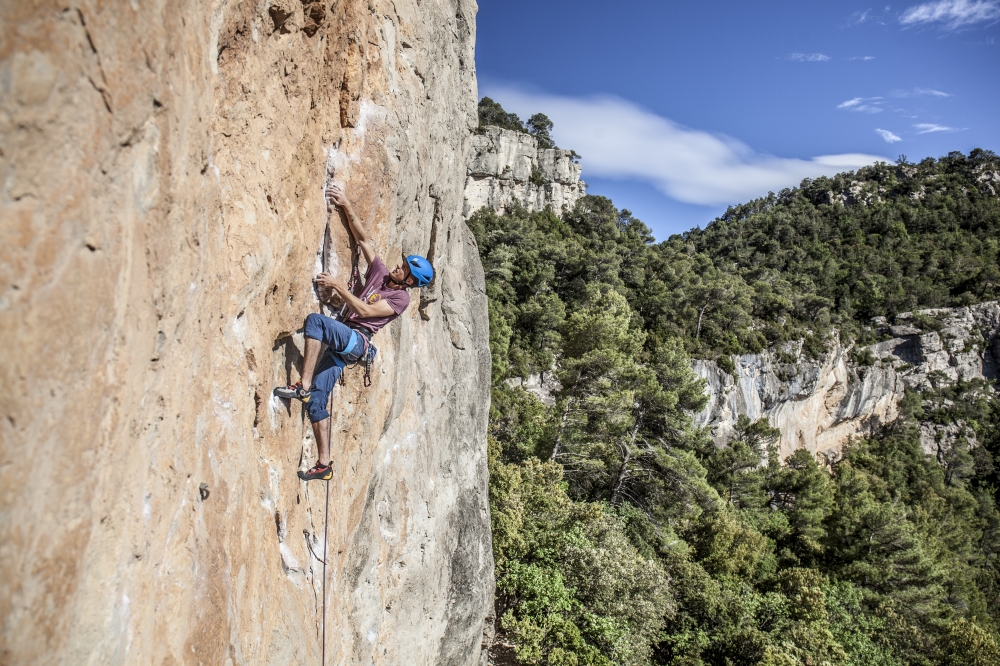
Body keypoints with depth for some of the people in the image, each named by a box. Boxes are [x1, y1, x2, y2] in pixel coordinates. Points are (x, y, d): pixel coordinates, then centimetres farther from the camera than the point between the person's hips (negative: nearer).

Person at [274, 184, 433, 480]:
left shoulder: (401, 298, -3)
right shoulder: (381, 273, 16)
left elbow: (364, 310, -14)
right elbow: (364, 239, 15)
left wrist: (338, 285, -14)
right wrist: (346, 207, 9)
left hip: (355, 341, -7)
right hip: (341, 343, 7)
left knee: (314, 320, -32)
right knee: (316, 401, -1)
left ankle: (302, 386, -33)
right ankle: (324, 464, 4)